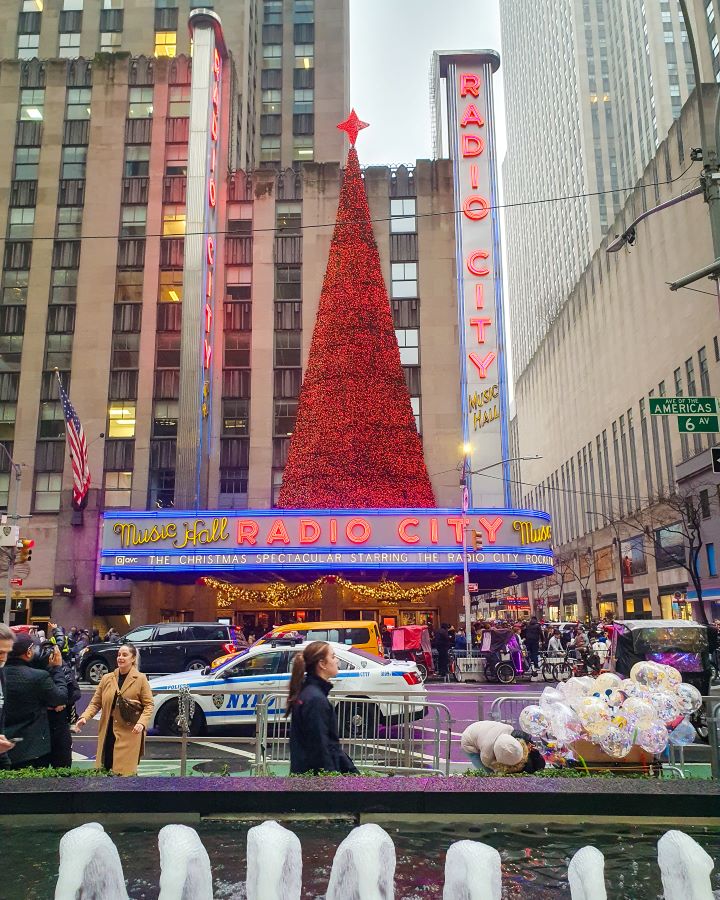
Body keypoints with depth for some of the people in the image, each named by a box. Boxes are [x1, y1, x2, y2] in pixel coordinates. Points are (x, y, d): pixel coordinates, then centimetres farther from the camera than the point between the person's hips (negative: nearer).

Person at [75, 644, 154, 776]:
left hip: (130, 733, -4)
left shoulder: (141, 679, -2)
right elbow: (95, 703, 9)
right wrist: (84, 717, -9)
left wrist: (142, 723, -18)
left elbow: (148, 705, -3)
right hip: (108, 731, 4)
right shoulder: (106, 678, 9)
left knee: (126, 772, -4)